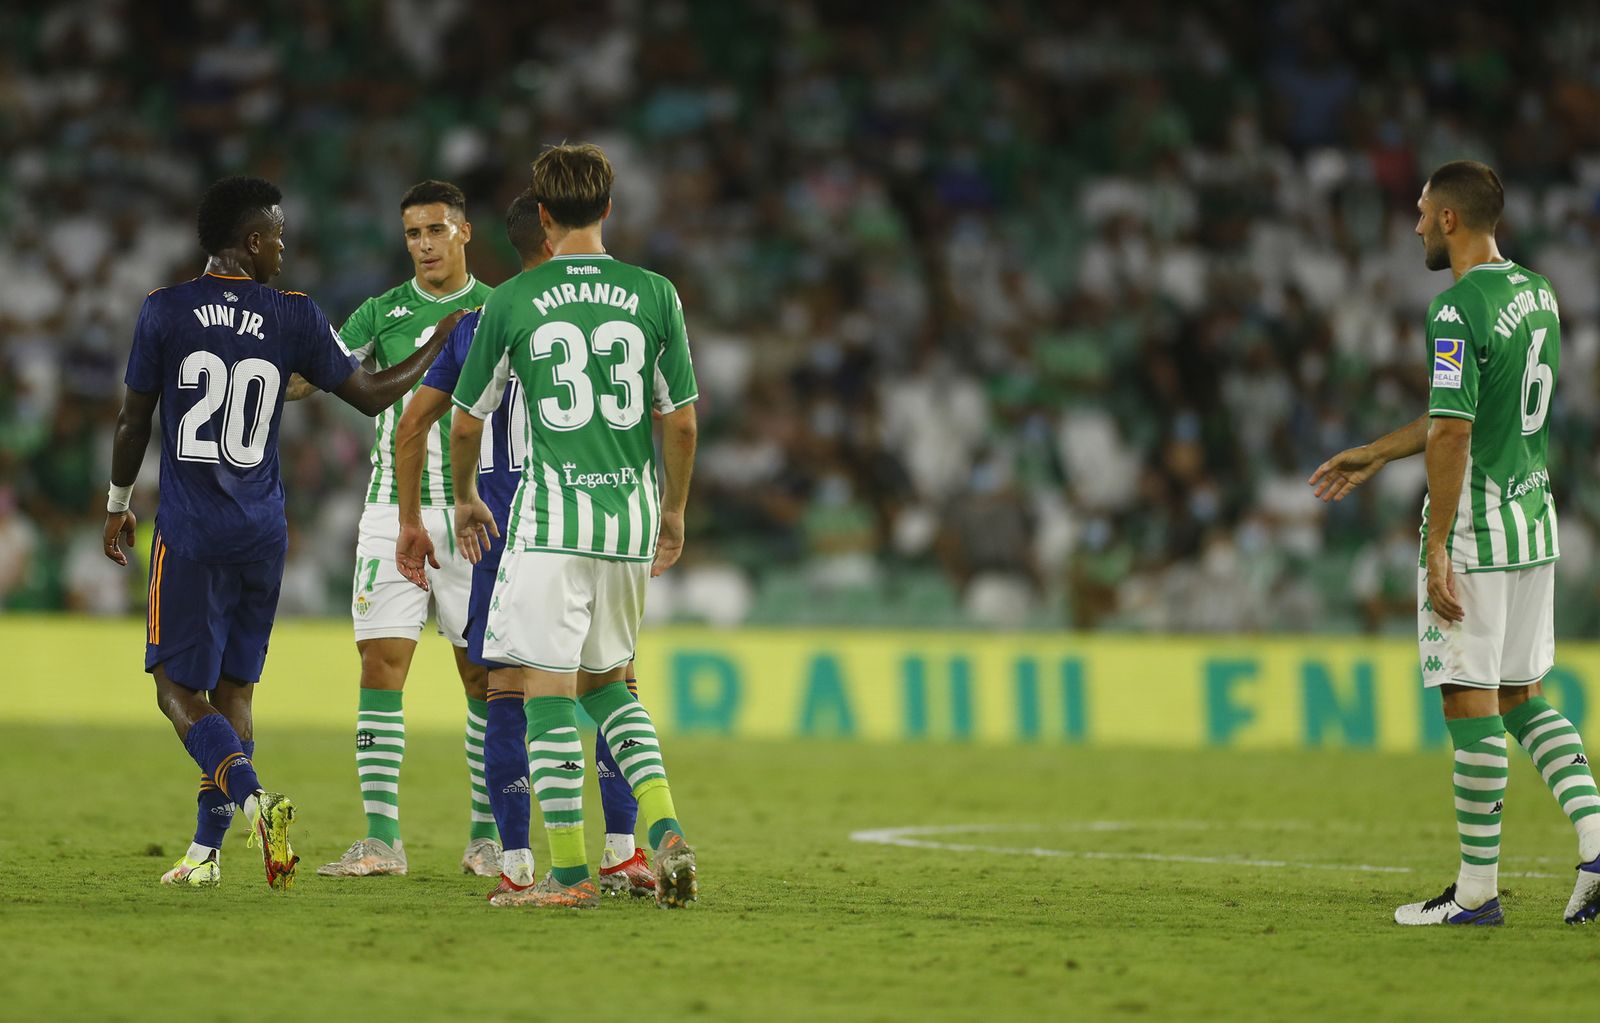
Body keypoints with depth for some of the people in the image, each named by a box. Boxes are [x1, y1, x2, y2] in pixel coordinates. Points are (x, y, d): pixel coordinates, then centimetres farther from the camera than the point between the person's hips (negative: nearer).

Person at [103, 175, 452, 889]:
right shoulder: (294, 317, -1)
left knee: (178, 687, 1)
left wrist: (118, 504, 16)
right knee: (234, 687, 12)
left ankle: (253, 798, -23)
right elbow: (370, 395, 4)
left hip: (189, 533, -2)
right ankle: (206, 850, 11)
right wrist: (440, 343, 18)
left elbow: (133, 422, 2)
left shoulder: (165, 311, -3)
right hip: (262, 534, 2)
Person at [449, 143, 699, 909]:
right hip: (632, 517, 4)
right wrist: (673, 513, 21)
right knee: (606, 680, 20)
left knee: (547, 687, 0)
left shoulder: (513, 301, -2)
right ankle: (664, 828, 3)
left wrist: (465, 498, 25)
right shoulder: (654, 295, 3)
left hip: (551, 522, -4)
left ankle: (569, 871, -4)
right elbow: (681, 420, 6)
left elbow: (467, 420, 7)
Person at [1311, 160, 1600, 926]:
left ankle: (1477, 890, 2)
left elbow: (1453, 434, -21)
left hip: (1475, 528, -9)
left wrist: (1438, 549, -19)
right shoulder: (1537, 294, 12)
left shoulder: (1457, 310, -17)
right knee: (1522, 696, 16)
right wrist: (1377, 455, 27)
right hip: (1536, 522, 9)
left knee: (1471, 703, -2)